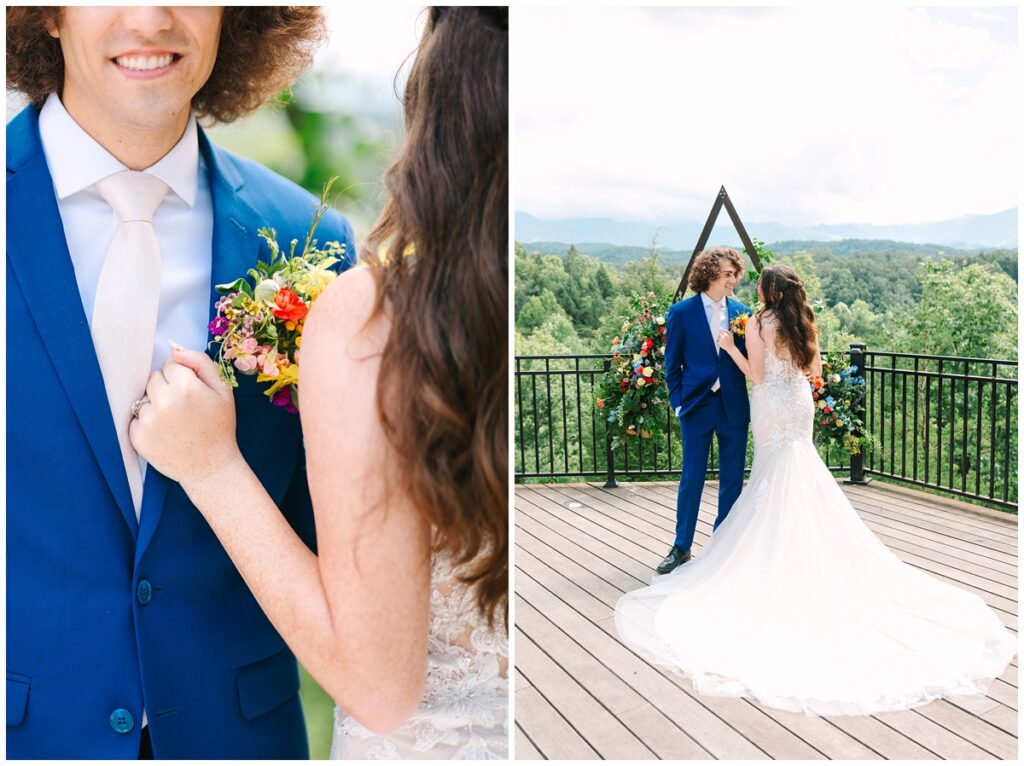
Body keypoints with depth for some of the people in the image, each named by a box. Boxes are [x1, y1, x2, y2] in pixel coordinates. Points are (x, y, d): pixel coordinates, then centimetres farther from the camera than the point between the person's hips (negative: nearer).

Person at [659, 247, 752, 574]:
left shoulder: (742, 312, 4)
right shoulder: (681, 312, -2)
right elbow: (672, 364, 2)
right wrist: (678, 402, -3)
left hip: (734, 407, 2)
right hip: (697, 406, -2)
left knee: (732, 479, 9)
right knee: (692, 478, 4)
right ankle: (682, 547, 17)